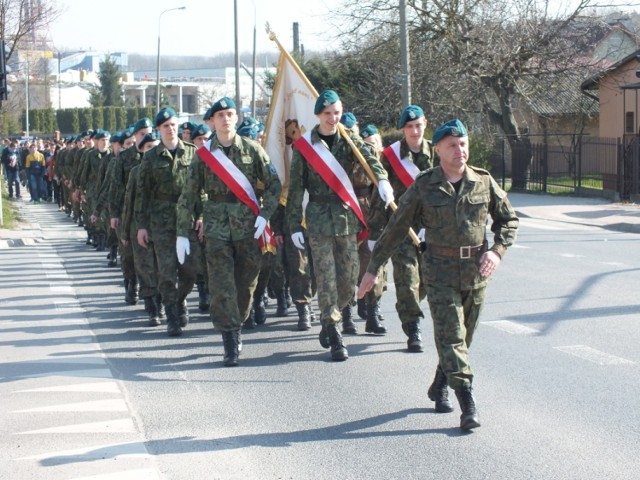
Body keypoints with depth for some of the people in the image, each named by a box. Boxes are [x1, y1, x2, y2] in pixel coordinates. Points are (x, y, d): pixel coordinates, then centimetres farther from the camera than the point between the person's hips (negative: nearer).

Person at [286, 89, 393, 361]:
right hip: (318, 219, -3)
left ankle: (328, 320, 29)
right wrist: (295, 225, -2)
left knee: (349, 281, 6)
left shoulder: (349, 141, 6)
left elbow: (368, 158, -14)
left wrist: (382, 178, -35)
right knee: (326, 280, -5)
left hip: (347, 217, 3)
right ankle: (334, 338, 1)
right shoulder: (304, 146, 0)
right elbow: (295, 189, 1)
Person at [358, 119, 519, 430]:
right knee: (451, 335, -11)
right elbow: (395, 228, 1)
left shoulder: (484, 182, 2)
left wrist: (497, 251, -5)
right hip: (440, 270, -3)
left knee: (464, 336, 12)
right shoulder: (423, 187, -3)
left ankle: (439, 387, 34)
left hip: (477, 271, 3)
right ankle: (468, 405, -15)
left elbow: (508, 219, 13)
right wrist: (373, 268, 2)